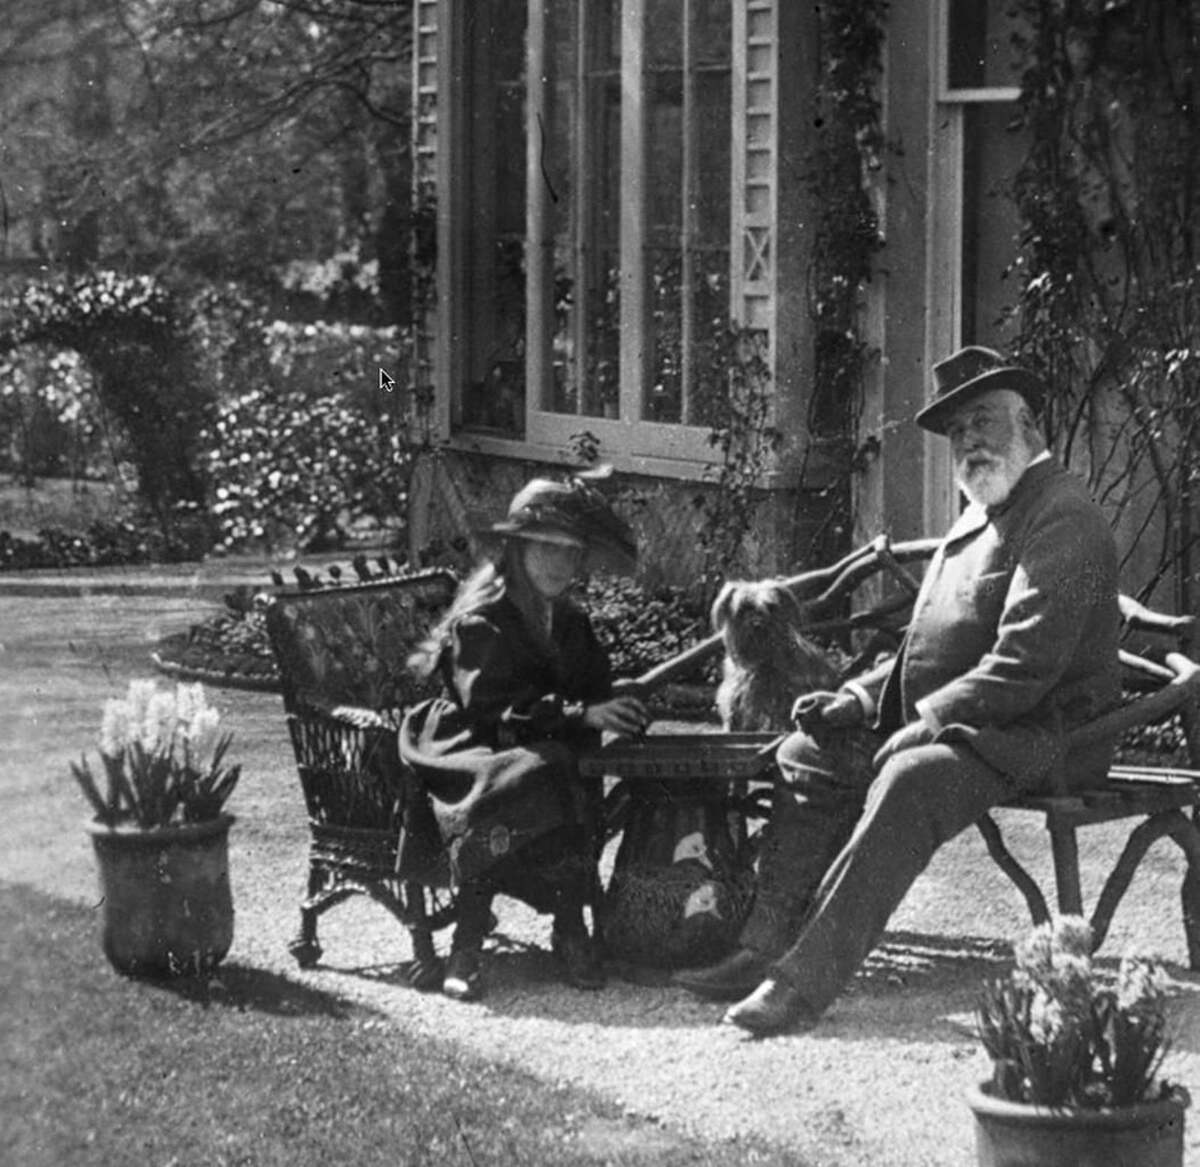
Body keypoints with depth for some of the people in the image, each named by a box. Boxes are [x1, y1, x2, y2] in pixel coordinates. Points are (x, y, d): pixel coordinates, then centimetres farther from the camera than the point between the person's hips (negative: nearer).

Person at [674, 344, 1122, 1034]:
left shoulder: (1063, 518, -12)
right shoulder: (980, 517, 21)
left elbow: (1026, 663, -22)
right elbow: (926, 648, 24)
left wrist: (924, 722, -22)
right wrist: (860, 698, 6)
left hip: (1044, 734, -10)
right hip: (954, 726, 10)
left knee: (911, 778, -34)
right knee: (807, 756, 3)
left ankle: (811, 979, -37)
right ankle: (767, 947, -5)